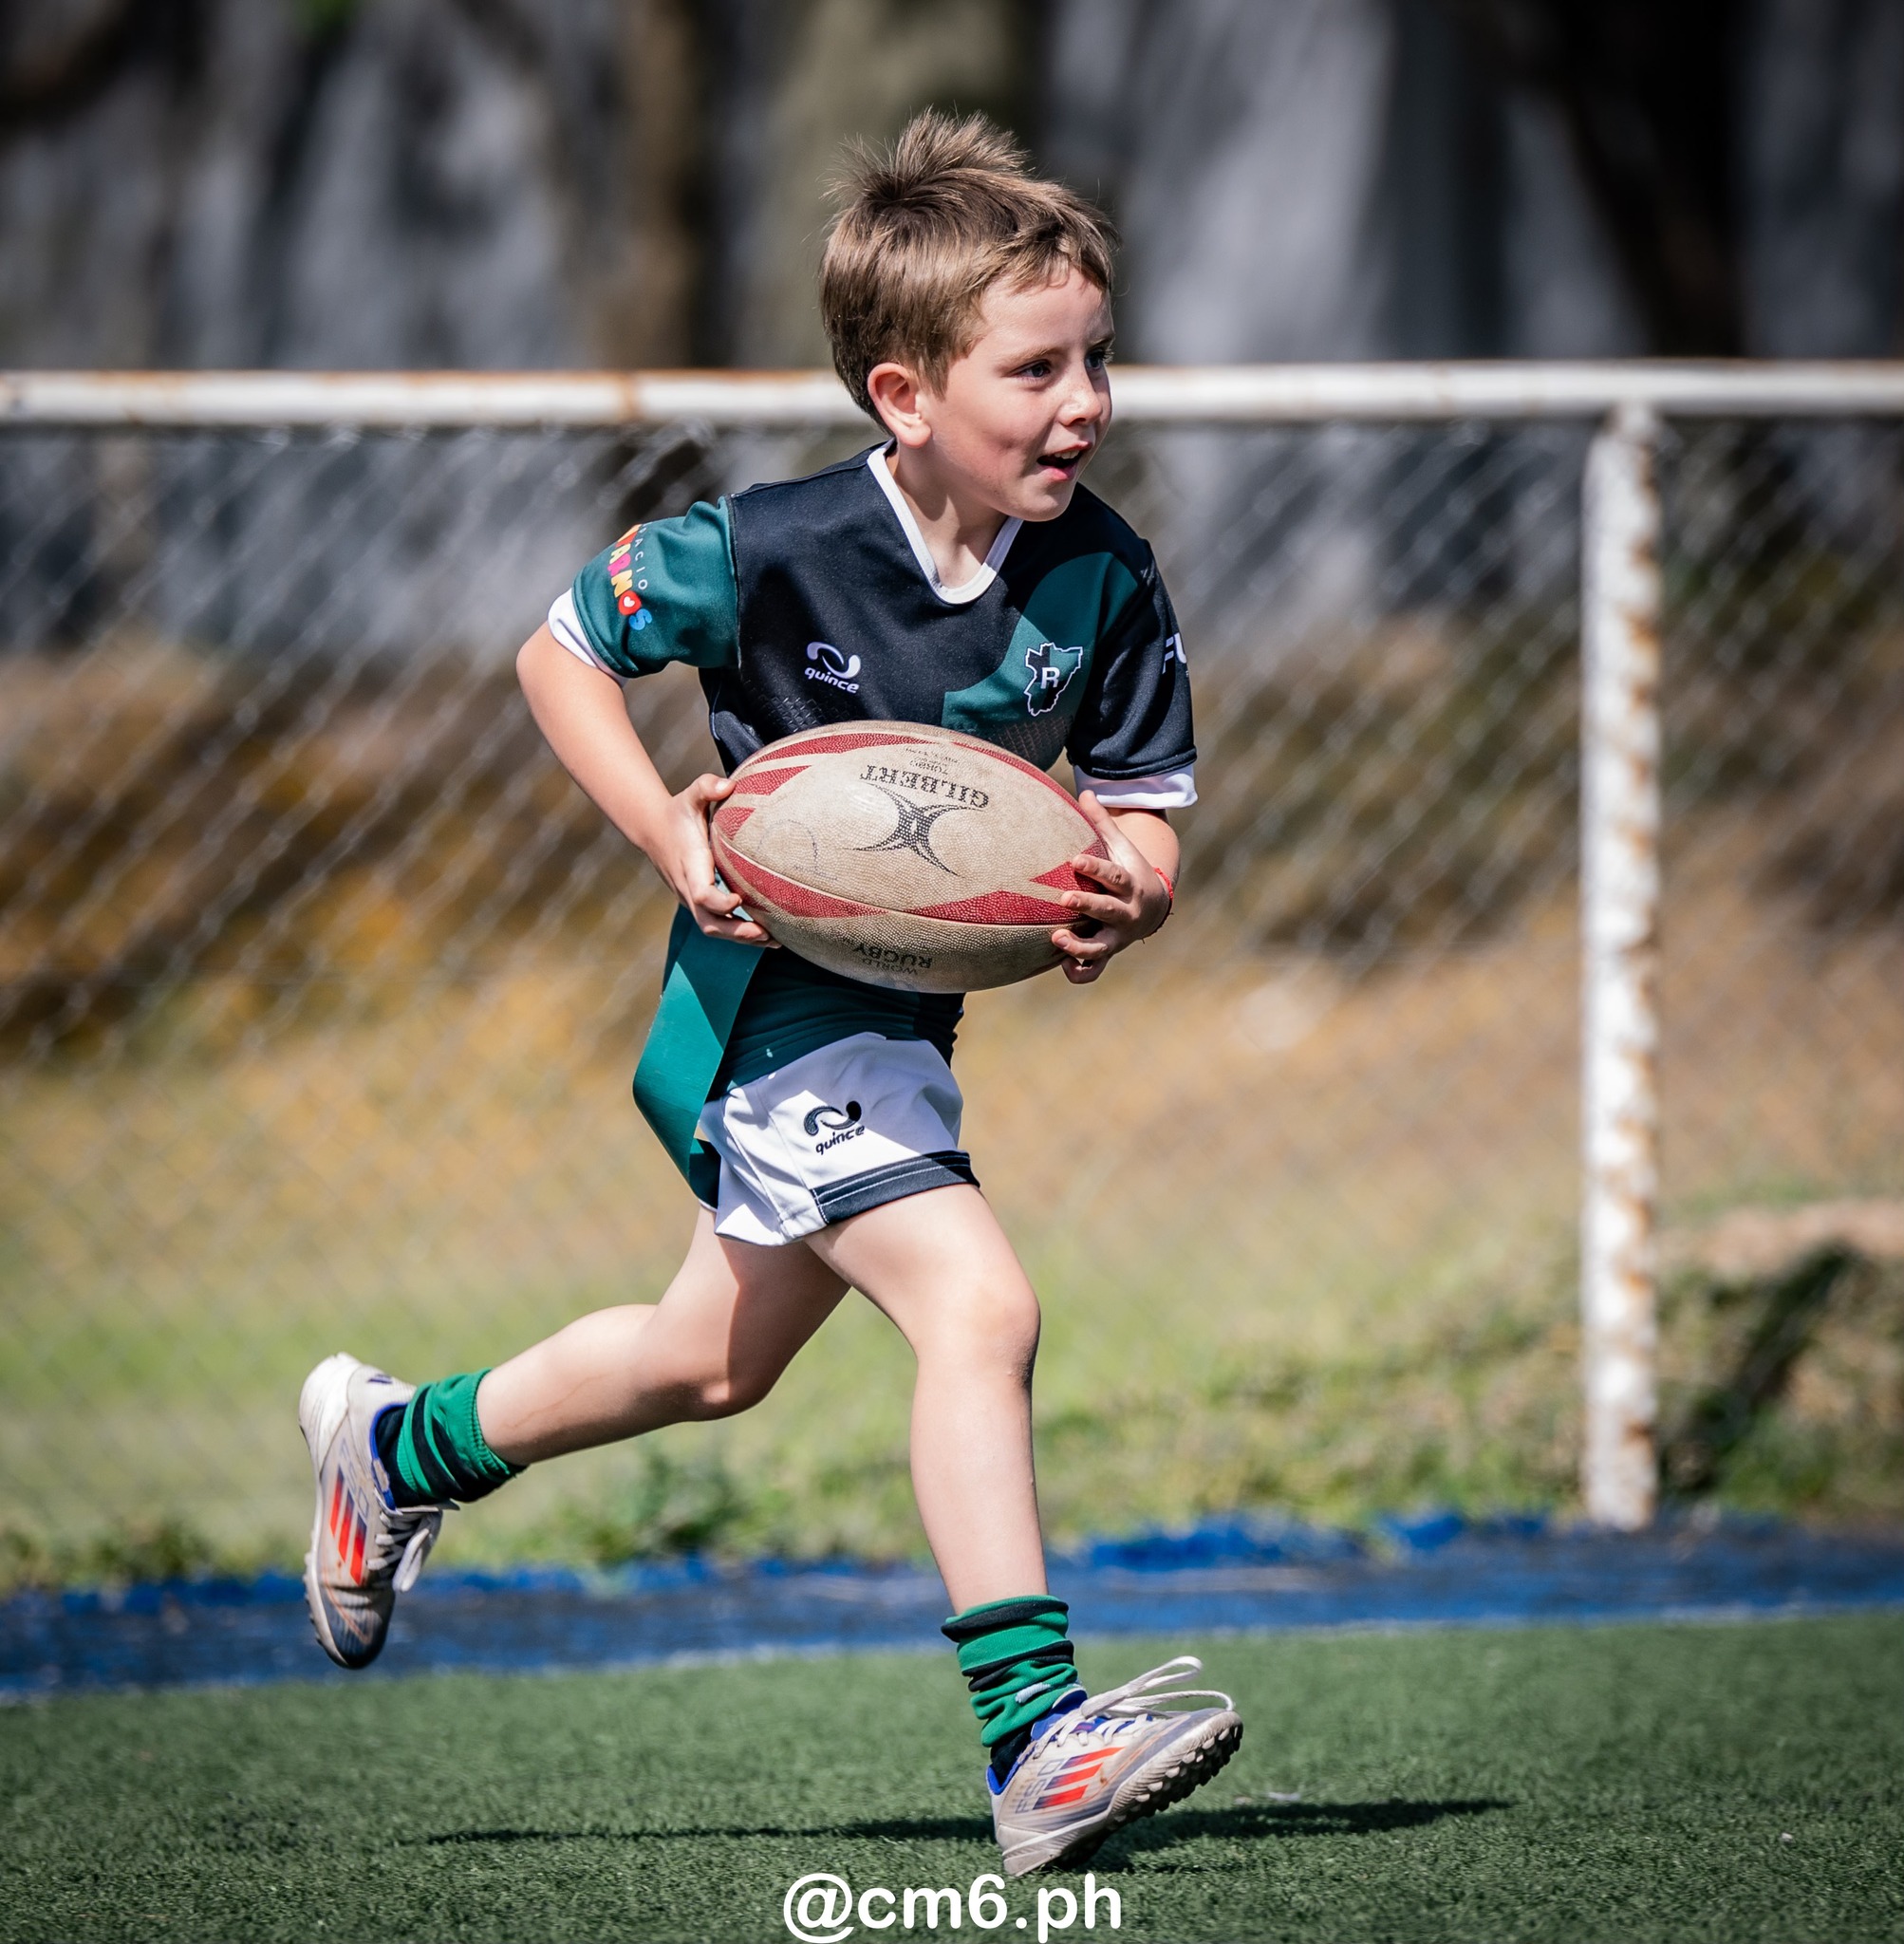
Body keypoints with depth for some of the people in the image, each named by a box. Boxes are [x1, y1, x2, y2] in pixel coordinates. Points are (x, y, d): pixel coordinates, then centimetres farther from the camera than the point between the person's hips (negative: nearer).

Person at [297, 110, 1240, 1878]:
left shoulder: (1103, 582, -8)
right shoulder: (774, 551, -21)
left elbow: (1142, 819, -2)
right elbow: (561, 651, -6)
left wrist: (1119, 898, -26)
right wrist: (668, 835, -19)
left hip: (903, 1023, 7)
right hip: (774, 1006, -7)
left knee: (713, 1363, 24)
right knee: (978, 1306, -24)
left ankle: (404, 1444, 48)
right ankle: (1034, 1738, -26)